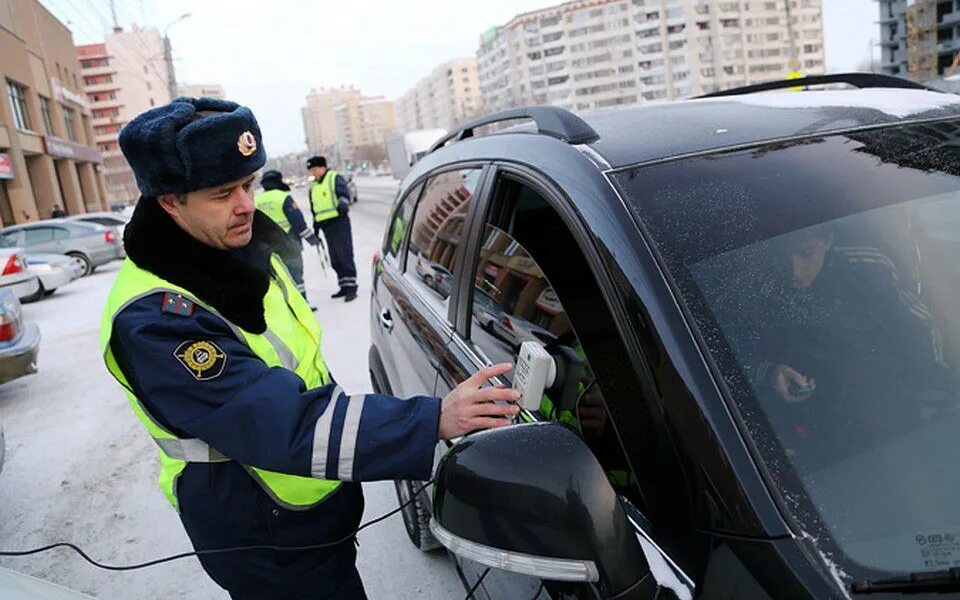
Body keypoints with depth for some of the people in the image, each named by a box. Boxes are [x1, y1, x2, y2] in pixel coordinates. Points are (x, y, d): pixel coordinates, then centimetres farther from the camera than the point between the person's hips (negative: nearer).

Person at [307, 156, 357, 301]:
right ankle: (344, 286, 18)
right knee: (335, 259, 9)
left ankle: (351, 288, -8)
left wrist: (343, 203, -41)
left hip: (339, 222, -8)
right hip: (326, 226, 8)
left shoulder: (335, 178, -3)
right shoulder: (313, 187, 20)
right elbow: (314, 209, 26)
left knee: (345, 255, -10)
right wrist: (315, 227, 26)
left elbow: (344, 192, -20)